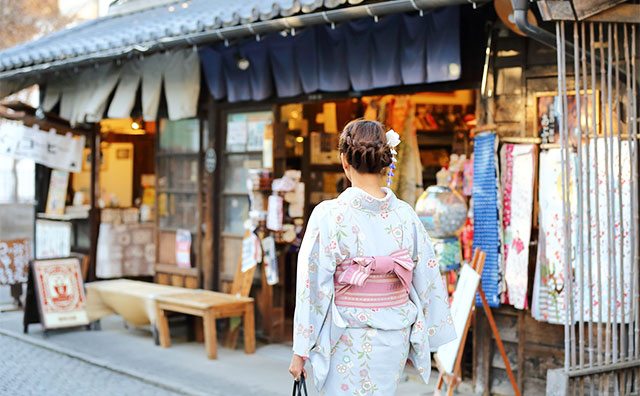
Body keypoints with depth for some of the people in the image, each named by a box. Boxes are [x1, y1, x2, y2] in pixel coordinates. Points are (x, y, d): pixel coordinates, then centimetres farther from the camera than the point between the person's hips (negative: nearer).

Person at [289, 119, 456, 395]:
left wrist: (300, 351, -5)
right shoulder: (406, 215, -3)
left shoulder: (329, 215, -15)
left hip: (348, 341, -4)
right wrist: (421, 340, 14)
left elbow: (314, 287, -12)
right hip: (395, 340, 4)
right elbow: (426, 281, 3)